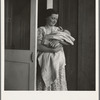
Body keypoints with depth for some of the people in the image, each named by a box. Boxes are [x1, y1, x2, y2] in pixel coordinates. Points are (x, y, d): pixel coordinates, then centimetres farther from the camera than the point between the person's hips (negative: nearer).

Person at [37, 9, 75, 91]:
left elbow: (68, 42, 5)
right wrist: (52, 50, -17)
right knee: (46, 80, -3)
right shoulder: (41, 30, 2)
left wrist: (59, 40, -14)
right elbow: (38, 46, -10)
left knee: (59, 81, 2)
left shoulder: (58, 30, 14)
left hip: (59, 59, 4)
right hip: (47, 59, -4)